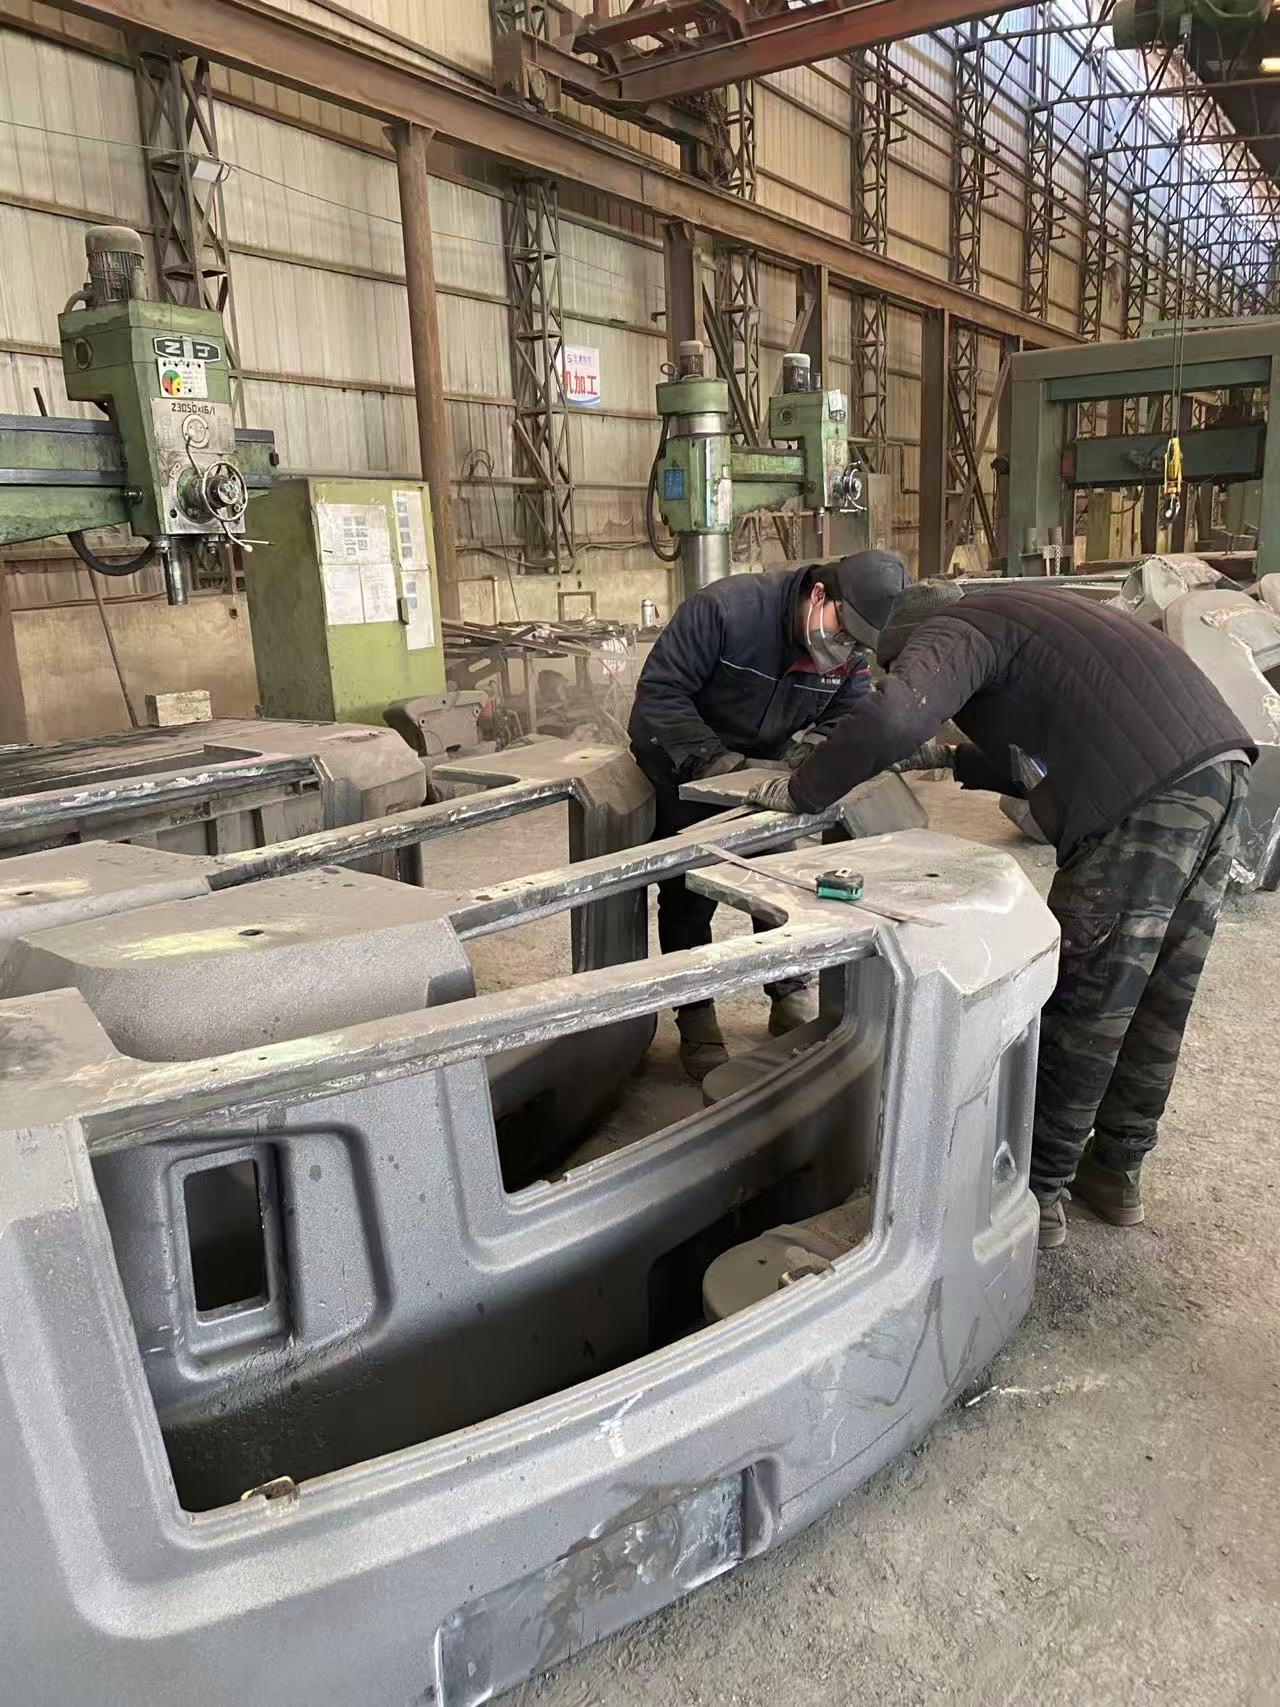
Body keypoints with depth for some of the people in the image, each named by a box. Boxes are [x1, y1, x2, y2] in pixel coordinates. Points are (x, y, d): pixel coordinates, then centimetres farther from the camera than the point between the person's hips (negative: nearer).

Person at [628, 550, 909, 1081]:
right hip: (681, 755, -4)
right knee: (690, 888, -5)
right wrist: (714, 760, -40)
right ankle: (696, 1023, 6)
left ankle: (790, 1003, 20)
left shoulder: (855, 654, -16)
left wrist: (800, 759, -33)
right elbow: (660, 692, -31)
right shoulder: (726, 608, -34)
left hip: (762, 762, 5)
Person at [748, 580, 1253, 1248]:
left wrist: (802, 791, -8)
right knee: (1158, 999, 18)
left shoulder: (953, 630, 1)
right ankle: (1117, 1173, 33)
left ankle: (1037, 1193, 17)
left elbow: (892, 717, -20)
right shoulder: (1016, 616, 28)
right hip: (1221, 768, 9)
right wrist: (954, 757, 33)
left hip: (1148, 801, -9)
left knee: (1083, 1004, 3)